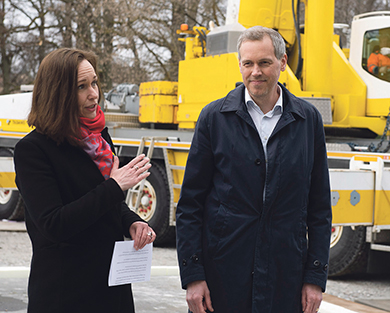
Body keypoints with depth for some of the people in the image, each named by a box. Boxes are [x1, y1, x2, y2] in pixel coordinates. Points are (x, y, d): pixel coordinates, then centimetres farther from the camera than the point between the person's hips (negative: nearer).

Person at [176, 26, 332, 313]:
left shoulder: (308, 119, 5)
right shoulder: (215, 117, 1)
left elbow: (320, 206, 7)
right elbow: (190, 202, 1)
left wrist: (316, 277, 2)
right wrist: (192, 275, -6)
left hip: (285, 276, 1)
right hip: (222, 274, -1)